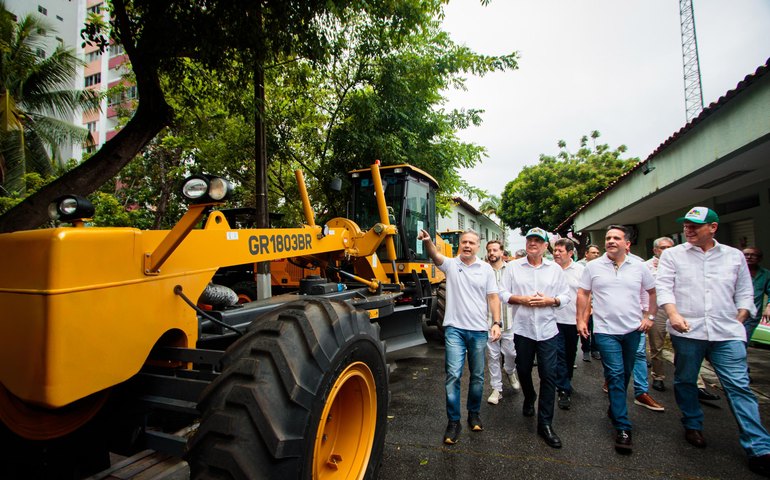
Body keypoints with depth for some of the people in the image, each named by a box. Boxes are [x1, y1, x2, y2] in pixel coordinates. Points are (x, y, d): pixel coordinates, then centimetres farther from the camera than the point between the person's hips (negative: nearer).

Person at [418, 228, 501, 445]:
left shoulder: (486, 269, 4)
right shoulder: (450, 264, -1)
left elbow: (493, 297, 4)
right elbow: (435, 255, -21)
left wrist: (496, 323, -6)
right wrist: (427, 241, -43)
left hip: (479, 330, 2)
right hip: (455, 329, -2)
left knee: (477, 376, 14)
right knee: (453, 374, -5)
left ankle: (474, 413, 34)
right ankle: (453, 421, 8)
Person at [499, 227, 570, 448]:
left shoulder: (555, 269, 5)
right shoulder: (513, 267, 2)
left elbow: (565, 296, 6)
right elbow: (503, 293, 0)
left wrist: (549, 301, -12)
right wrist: (522, 300, -15)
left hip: (547, 330, 0)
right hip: (522, 329, 0)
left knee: (549, 376, -2)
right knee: (523, 370, 15)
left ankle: (545, 423, 9)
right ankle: (529, 399, 46)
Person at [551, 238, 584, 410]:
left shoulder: (580, 270, -1)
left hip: (573, 320, 2)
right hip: (554, 319, -2)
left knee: (570, 354, 16)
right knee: (559, 355, -4)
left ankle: (566, 382, 36)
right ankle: (564, 390, 1)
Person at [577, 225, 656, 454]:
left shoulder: (639, 266, 3)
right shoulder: (593, 267, -1)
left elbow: (653, 292, 13)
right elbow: (583, 294, 4)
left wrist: (649, 316, 4)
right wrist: (581, 320, 0)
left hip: (633, 330, 3)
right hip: (606, 330, -3)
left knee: (625, 374, 16)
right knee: (615, 374, -7)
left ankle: (615, 409, 39)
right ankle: (623, 428, -2)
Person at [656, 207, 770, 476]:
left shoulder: (734, 256, 12)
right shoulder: (672, 255, 5)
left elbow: (745, 293, 16)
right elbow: (664, 287, -4)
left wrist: (738, 321, 6)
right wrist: (673, 313, -18)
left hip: (727, 333, 1)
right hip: (686, 331, 0)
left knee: (739, 386, -3)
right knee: (685, 381, 9)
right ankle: (693, 426, 30)